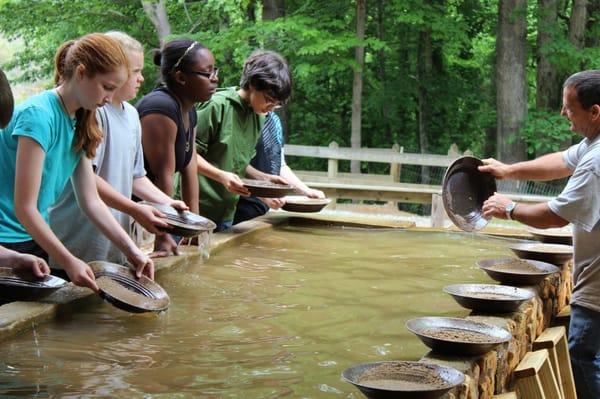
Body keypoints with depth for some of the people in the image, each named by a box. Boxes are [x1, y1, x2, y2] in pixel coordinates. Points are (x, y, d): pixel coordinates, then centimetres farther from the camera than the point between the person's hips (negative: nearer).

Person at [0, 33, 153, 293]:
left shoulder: (78, 124, 6)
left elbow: (91, 201, 6)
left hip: (36, 239, 8)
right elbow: (24, 208, -21)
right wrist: (68, 262, -22)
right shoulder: (39, 115, -20)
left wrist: (131, 250, -2)